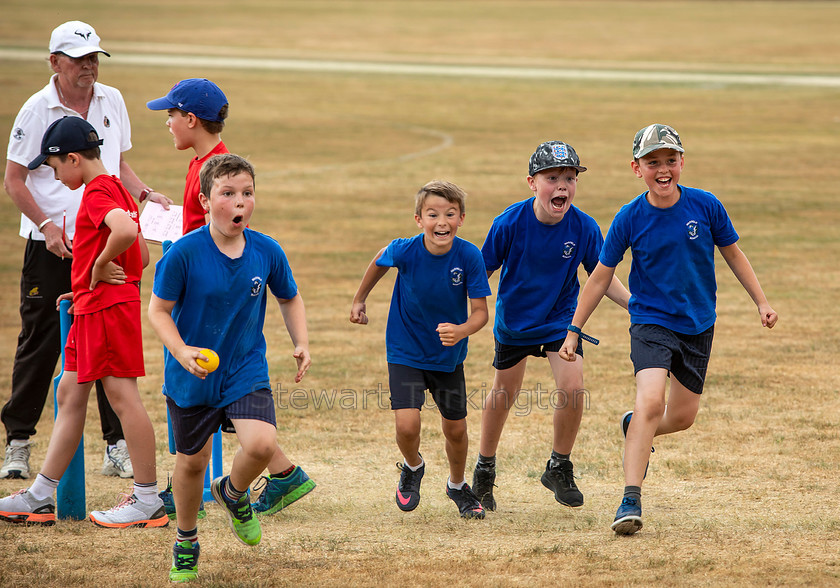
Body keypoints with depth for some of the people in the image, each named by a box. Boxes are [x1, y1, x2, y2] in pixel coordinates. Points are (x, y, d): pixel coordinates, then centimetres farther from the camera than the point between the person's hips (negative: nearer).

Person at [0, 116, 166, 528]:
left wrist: (100, 266, -19)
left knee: (122, 395, -7)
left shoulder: (97, 193, -14)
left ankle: (148, 501, -2)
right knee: (70, 394, 12)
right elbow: (141, 256, 21)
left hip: (108, 308, -11)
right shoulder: (114, 190, 16)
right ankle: (40, 498, 15)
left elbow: (126, 231, -35)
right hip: (90, 310, 11)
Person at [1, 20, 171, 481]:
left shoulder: (111, 102, 8)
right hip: (51, 248, -4)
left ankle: (118, 447, 6)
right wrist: (47, 225, -16)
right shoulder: (37, 110, -6)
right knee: (39, 345, 1)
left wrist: (144, 193, 1)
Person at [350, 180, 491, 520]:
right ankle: (413, 467, 19)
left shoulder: (469, 257, -21)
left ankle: (457, 486, 41)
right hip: (405, 352, -1)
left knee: (455, 428, 10)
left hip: (449, 356, 1)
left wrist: (461, 331, -37)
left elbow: (480, 311, -16)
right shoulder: (404, 251, -22)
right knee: (407, 425, -16)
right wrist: (359, 300, 15)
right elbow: (380, 263, 3)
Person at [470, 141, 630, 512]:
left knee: (572, 387, -18)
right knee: (503, 394, 12)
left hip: (562, 318, 0)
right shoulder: (510, 223, -23)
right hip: (514, 320, 0)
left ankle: (559, 468, 5)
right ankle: (484, 469, 37)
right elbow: (482, 272, -10)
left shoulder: (584, 227, -18)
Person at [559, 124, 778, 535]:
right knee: (650, 400, -24)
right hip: (651, 322, -3)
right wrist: (573, 330, -1)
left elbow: (732, 253, 8)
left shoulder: (705, 206, -8)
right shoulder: (630, 218, -11)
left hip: (698, 326, 3)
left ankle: (635, 428, 45)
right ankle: (631, 500, -22)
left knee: (682, 417, 9)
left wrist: (761, 301, 6)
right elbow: (601, 276, -1)